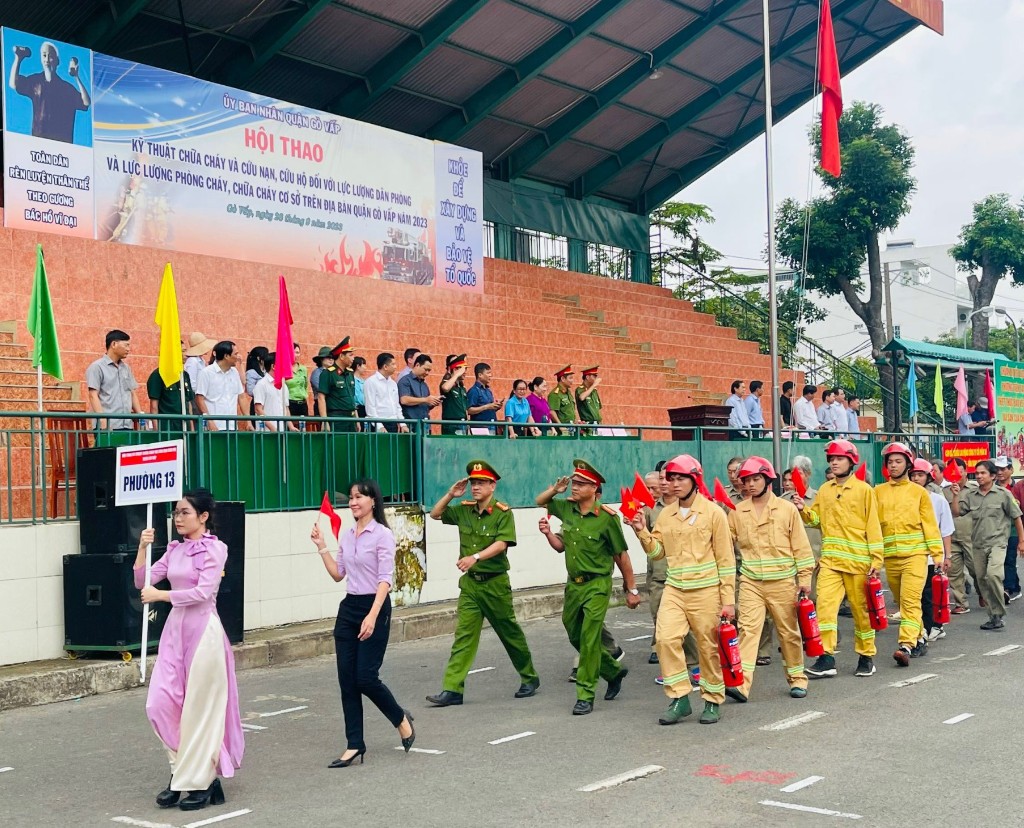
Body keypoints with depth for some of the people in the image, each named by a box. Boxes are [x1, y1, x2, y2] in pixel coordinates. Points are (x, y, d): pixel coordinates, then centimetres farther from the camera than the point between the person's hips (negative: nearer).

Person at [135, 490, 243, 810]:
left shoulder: (214, 549, -8)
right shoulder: (175, 549, 11)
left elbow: (203, 592, -17)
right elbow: (142, 582, 9)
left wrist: (161, 596, -15)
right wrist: (142, 548, -3)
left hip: (203, 629, -7)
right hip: (175, 627, 7)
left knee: (200, 707, 0)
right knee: (160, 703, 1)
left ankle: (200, 781, 11)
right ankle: (183, 769, 19)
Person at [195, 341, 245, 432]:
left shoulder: (234, 372, 14)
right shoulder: (207, 372, -3)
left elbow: (241, 397, 17)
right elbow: (199, 399, -7)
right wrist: (210, 422, -15)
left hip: (232, 426, 5)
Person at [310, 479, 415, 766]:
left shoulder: (382, 535, -10)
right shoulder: (347, 535, 11)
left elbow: (385, 579, -16)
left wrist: (372, 616, -24)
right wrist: (321, 546, 8)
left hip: (375, 607, -7)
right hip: (348, 607, 7)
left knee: (366, 677, -8)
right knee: (347, 680, 3)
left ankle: (401, 719, 19)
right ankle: (354, 745, 9)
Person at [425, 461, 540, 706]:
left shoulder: (502, 512, -10)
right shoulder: (464, 509, 6)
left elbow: (501, 543, -22)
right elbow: (435, 515, 15)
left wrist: (475, 557, -34)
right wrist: (450, 495, -1)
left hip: (495, 583, -4)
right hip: (469, 584, 4)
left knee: (510, 633, 10)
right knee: (463, 636, -3)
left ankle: (529, 678, 28)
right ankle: (452, 689, -7)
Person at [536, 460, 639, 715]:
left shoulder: (607, 518, -14)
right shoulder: (566, 509, 2)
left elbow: (621, 555, -7)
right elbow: (540, 501, 22)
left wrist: (632, 589, -2)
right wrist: (555, 489, 1)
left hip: (597, 586, -7)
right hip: (573, 584, 7)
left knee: (589, 639, -10)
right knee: (575, 636, 15)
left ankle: (585, 696, -2)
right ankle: (614, 672, 36)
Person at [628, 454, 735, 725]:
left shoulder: (713, 512, -4)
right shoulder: (665, 514, 10)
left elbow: (726, 559, -4)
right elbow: (657, 551, 11)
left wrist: (728, 599, -6)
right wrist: (642, 532, -6)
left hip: (706, 591, -4)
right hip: (674, 590, 4)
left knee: (709, 648, 4)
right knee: (666, 639, -12)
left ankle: (713, 701, 20)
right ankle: (679, 698, -1)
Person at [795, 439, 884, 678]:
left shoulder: (863, 490, 0)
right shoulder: (824, 490, 11)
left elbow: (873, 526, -2)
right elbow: (816, 518, 11)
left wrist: (876, 559, -6)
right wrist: (803, 509, -9)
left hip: (858, 559, -3)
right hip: (830, 559, 3)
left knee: (861, 609, 7)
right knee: (825, 603, -10)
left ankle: (866, 656, 21)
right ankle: (826, 658, -9)